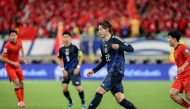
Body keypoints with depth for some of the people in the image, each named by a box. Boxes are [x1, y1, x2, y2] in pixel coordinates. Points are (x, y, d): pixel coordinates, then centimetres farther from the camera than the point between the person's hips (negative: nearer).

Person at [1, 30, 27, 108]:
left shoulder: (19, 42, -5)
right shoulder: (7, 46, -23)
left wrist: (24, 57, 12)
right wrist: (13, 63, -22)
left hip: (17, 65, 6)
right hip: (10, 66, -6)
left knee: (21, 82, 9)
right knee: (16, 82, -18)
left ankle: (22, 101, 21)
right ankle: (20, 102, -13)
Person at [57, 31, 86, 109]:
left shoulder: (75, 47, -9)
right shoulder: (61, 49, 1)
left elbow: (81, 57, -1)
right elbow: (59, 59, 13)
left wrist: (78, 67, -8)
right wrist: (63, 69, 3)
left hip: (74, 70, -4)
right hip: (66, 71, 4)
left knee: (78, 88, -9)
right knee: (64, 88, -2)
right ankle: (70, 102, 22)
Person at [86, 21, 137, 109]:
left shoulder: (115, 39, -8)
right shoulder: (102, 44, 16)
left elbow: (131, 49, -13)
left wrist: (119, 47, -29)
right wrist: (94, 70, 18)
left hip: (117, 71, -8)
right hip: (111, 72, 8)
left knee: (99, 92, -11)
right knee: (120, 100, 4)